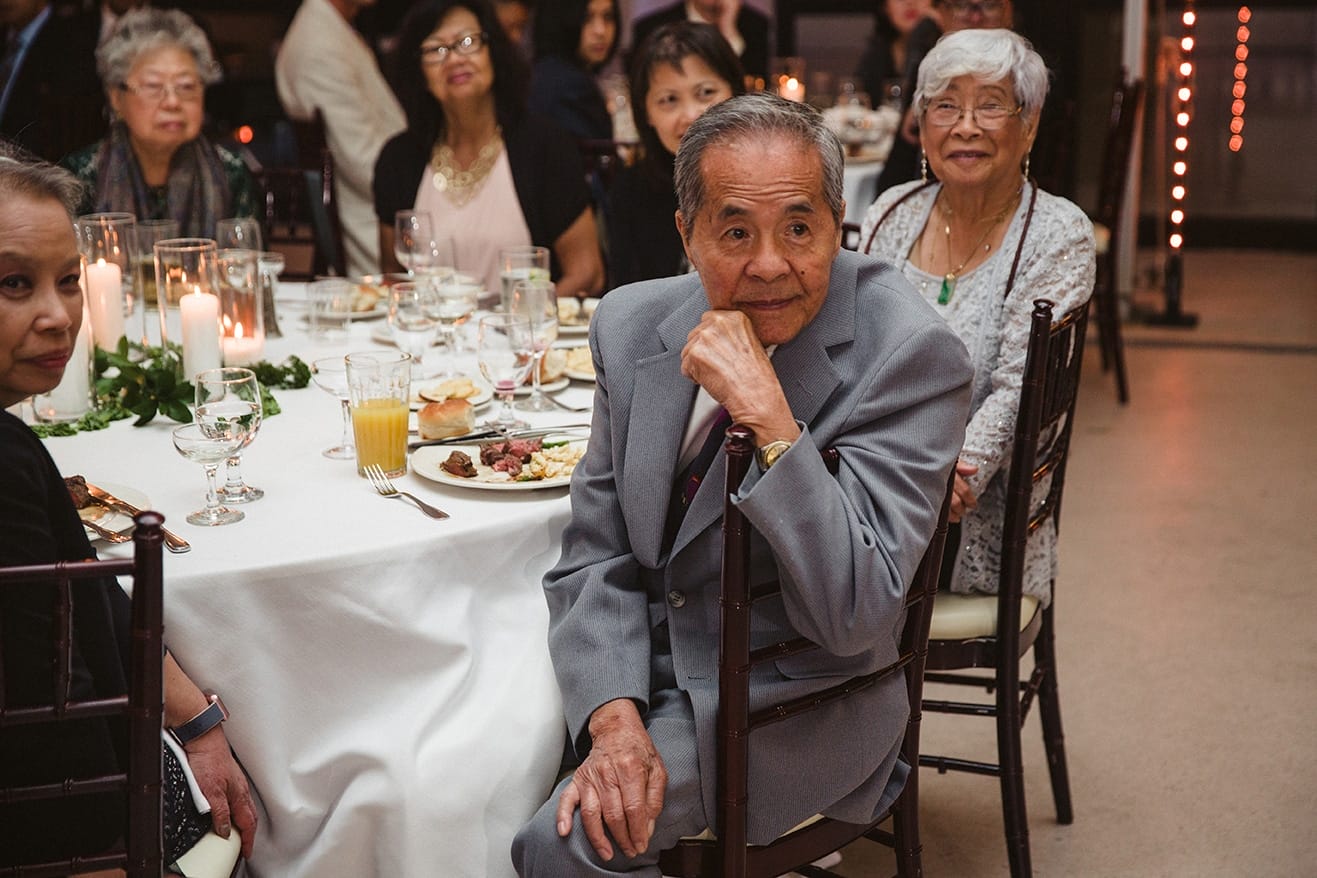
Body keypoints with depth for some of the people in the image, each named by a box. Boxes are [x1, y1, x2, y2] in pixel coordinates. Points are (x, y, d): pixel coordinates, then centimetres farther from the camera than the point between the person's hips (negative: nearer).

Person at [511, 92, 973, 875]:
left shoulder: (908, 355, -20)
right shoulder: (633, 325, -3)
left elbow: (853, 617, -25)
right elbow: (598, 553, 1)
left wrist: (765, 413, -33)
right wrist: (613, 717, -16)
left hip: (791, 701, -5)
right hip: (642, 667, 6)